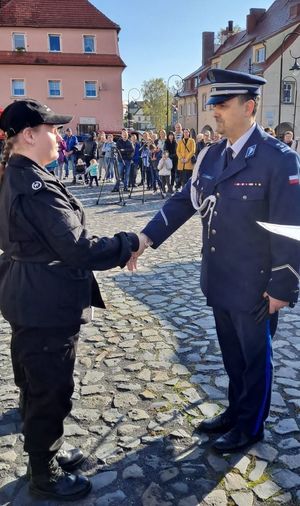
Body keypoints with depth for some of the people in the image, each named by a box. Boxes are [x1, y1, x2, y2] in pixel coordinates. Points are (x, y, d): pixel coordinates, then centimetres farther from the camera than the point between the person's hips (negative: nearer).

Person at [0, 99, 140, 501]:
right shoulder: (36, 185, -24)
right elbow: (78, 249, -28)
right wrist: (129, 243, -15)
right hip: (47, 305, -10)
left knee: (35, 385, 24)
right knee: (51, 390, 8)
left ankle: (43, 454, 45)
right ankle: (45, 477, 29)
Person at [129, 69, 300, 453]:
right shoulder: (211, 155, 3)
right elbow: (185, 200, 4)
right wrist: (146, 237, -7)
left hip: (255, 287, -6)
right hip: (219, 281, 6)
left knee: (254, 356, 14)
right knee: (231, 353, 22)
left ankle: (250, 426, 36)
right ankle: (236, 410, 45)